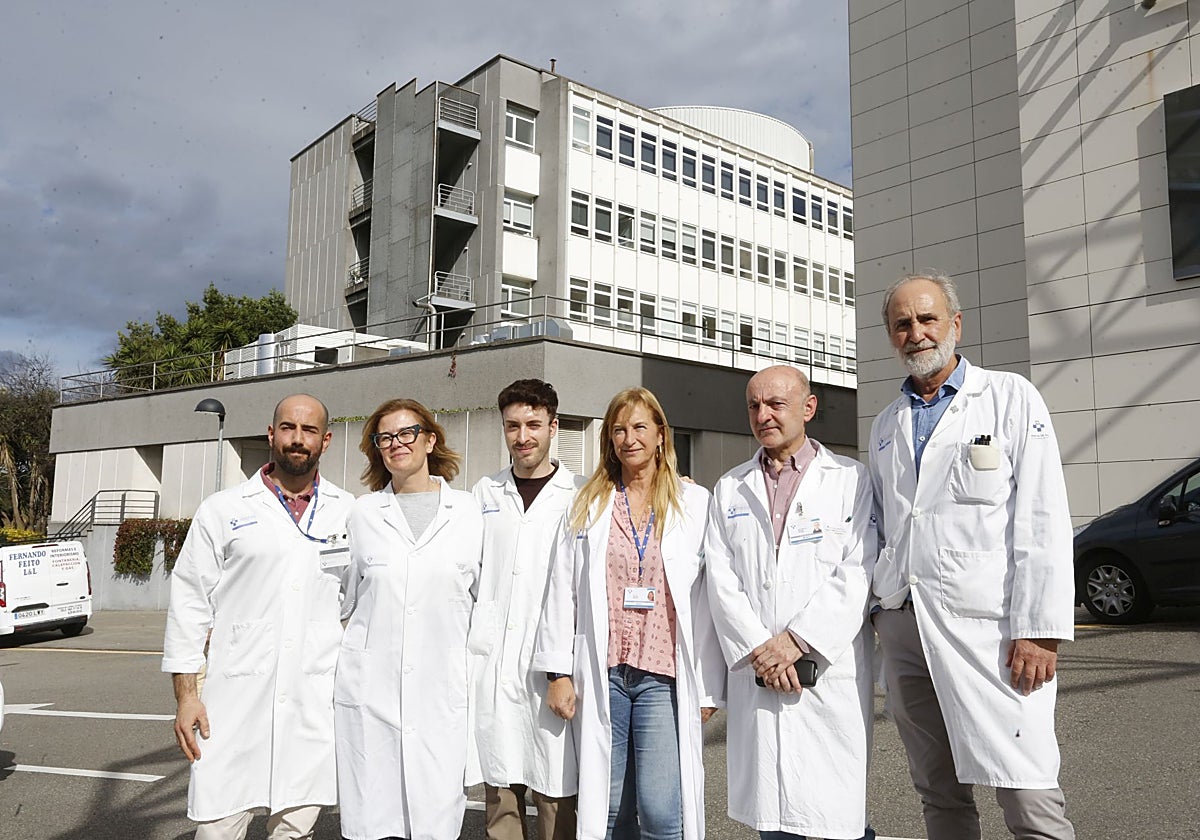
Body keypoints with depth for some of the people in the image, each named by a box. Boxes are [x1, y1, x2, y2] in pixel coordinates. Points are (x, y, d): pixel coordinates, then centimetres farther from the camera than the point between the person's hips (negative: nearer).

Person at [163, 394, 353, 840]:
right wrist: (185, 695, 1)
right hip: (236, 698, -1)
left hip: (318, 701, 1)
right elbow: (189, 604, 5)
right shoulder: (223, 510, 5)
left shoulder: (351, 513, 8)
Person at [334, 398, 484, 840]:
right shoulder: (363, 513, 8)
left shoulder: (467, 510, 4)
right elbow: (342, 597, 16)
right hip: (369, 685, 1)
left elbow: (483, 594, 8)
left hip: (443, 686, -1)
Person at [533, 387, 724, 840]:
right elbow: (562, 590, 6)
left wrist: (708, 688, 0)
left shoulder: (695, 503, 4)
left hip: (664, 677, -1)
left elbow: (707, 599, 2)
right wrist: (558, 672, 0)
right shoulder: (587, 505, 9)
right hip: (601, 675, 2)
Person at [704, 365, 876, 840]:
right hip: (755, 672, 3)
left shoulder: (851, 479, 4)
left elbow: (859, 572, -6)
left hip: (832, 672, -2)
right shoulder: (729, 489, 14)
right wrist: (757, 647, -8)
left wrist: (796, 639, -12)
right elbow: (720, 579, 5)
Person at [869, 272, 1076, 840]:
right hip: (904, 626, 5)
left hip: (987, 624, -5)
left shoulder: (1011, 398, 1)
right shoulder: (885, 426, 16)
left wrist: (1039, 628, -12)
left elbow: (1043, 521, -6)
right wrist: (884, 610, 10)